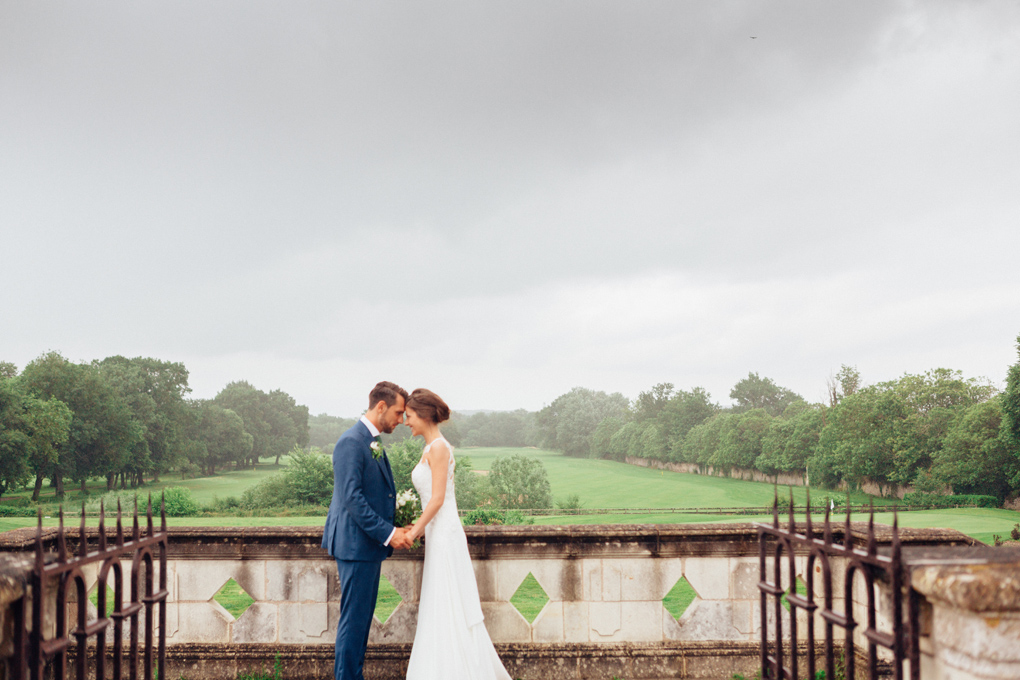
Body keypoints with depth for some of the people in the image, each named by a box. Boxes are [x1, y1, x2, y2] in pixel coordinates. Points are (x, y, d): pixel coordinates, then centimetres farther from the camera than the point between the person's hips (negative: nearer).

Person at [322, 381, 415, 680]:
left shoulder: (374, 443, 15)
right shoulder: (351, 442, -16)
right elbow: (352, 498, -22)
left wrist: (394, 529, 10)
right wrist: (387, 532, -22)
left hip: (371, 544, 10)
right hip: (356, 544, -10)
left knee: (362, 618, 15)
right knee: (354, 619, -4)